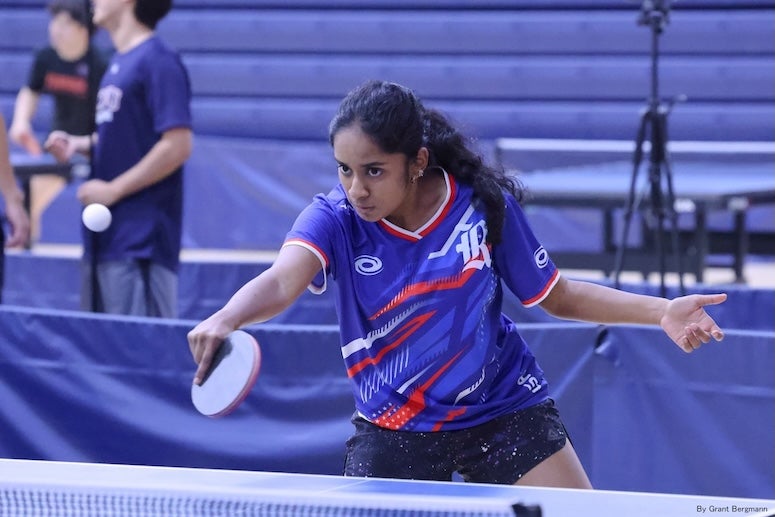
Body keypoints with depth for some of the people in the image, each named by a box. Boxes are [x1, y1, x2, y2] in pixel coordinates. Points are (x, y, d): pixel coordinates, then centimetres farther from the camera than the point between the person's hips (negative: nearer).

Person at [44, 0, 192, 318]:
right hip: (106, 237, 10)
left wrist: (114, 190, -16)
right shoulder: (119, 62, 15)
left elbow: (177, 147, -19)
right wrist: (79, 144, 7)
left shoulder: (158, 61, -13)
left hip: (141, 241, -10)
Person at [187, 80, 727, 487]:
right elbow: (282, 281, -40)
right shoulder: (334, 219, -19)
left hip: (506, 407, 1)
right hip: (395, 426, 0)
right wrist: (226, 319, -62)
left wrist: (661, 311, -12)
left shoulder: (486, 204, -15)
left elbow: (556, 294, -1)